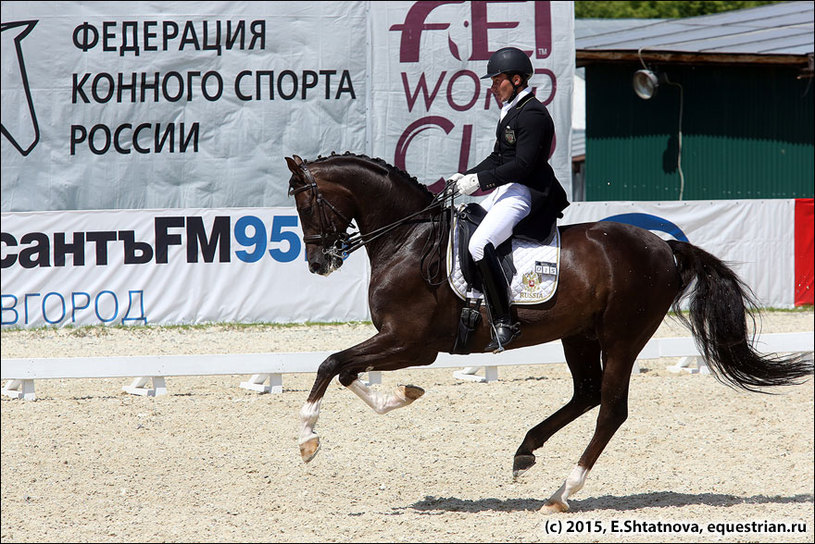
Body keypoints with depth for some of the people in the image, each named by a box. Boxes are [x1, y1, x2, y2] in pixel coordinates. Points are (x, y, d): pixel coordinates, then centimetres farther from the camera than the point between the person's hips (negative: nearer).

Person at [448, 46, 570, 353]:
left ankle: (503, 321, -27)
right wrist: (467, 177, 10)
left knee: (479, 244, -27)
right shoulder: (510, 112, 18)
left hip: (525, 193, -11)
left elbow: (522, 164, -22)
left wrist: (479, 181, -22)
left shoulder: (532, 114, -14)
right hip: (506, 191, 11)